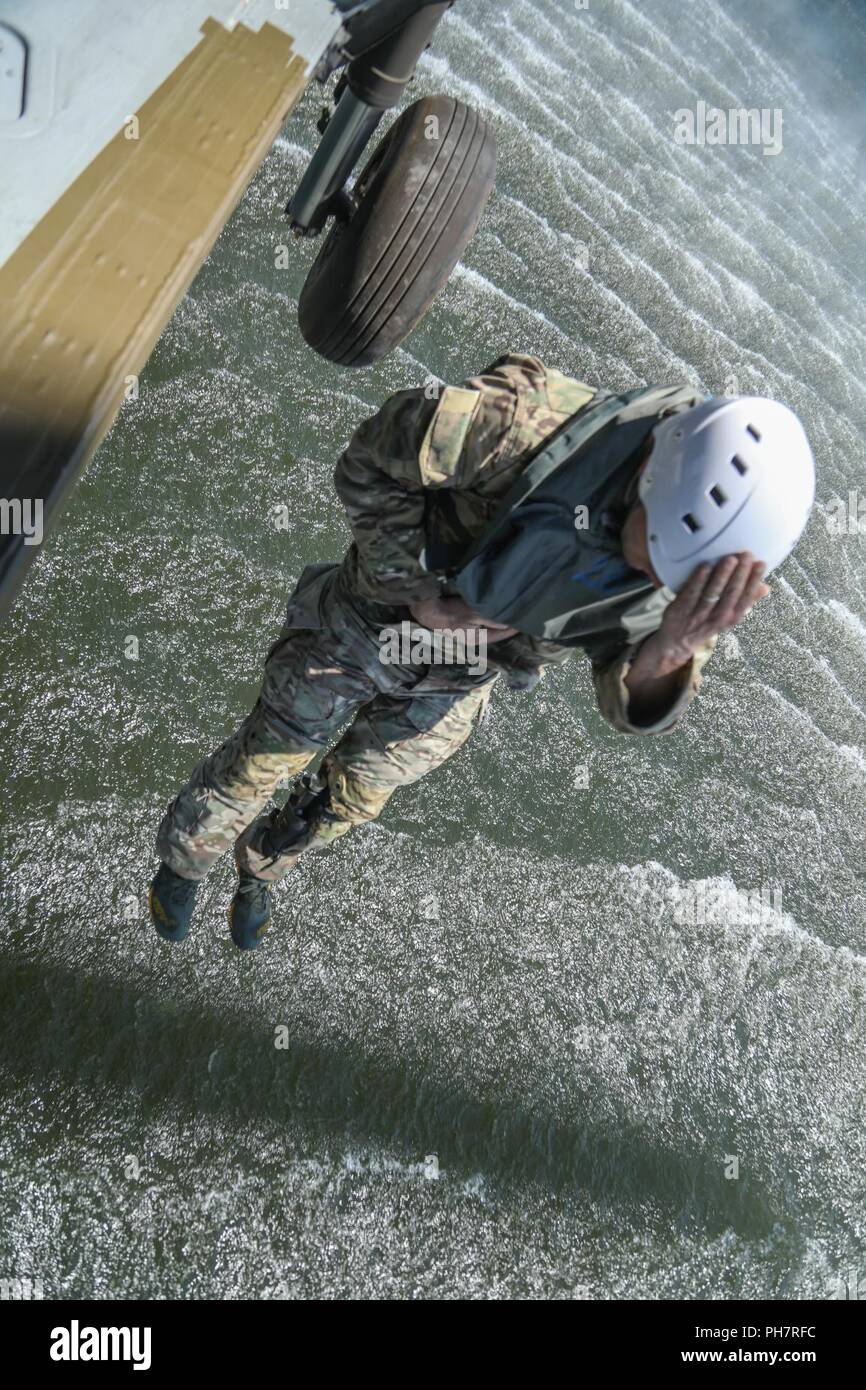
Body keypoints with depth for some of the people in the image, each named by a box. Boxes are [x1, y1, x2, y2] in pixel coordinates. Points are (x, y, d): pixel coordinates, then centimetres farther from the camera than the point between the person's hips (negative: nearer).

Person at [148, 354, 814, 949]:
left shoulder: (710, 564, -27)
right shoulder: (544, 422, -41)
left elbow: (634, 705, -29)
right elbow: (373, 458, -25)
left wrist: (671, 650, -51)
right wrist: (417, 593, -28)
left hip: (455, 683, 4)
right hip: (369, 623, -3)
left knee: (352, 798, 25)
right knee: (259, 766, 16)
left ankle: (260, 870, 59)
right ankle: (184, 858, 50)